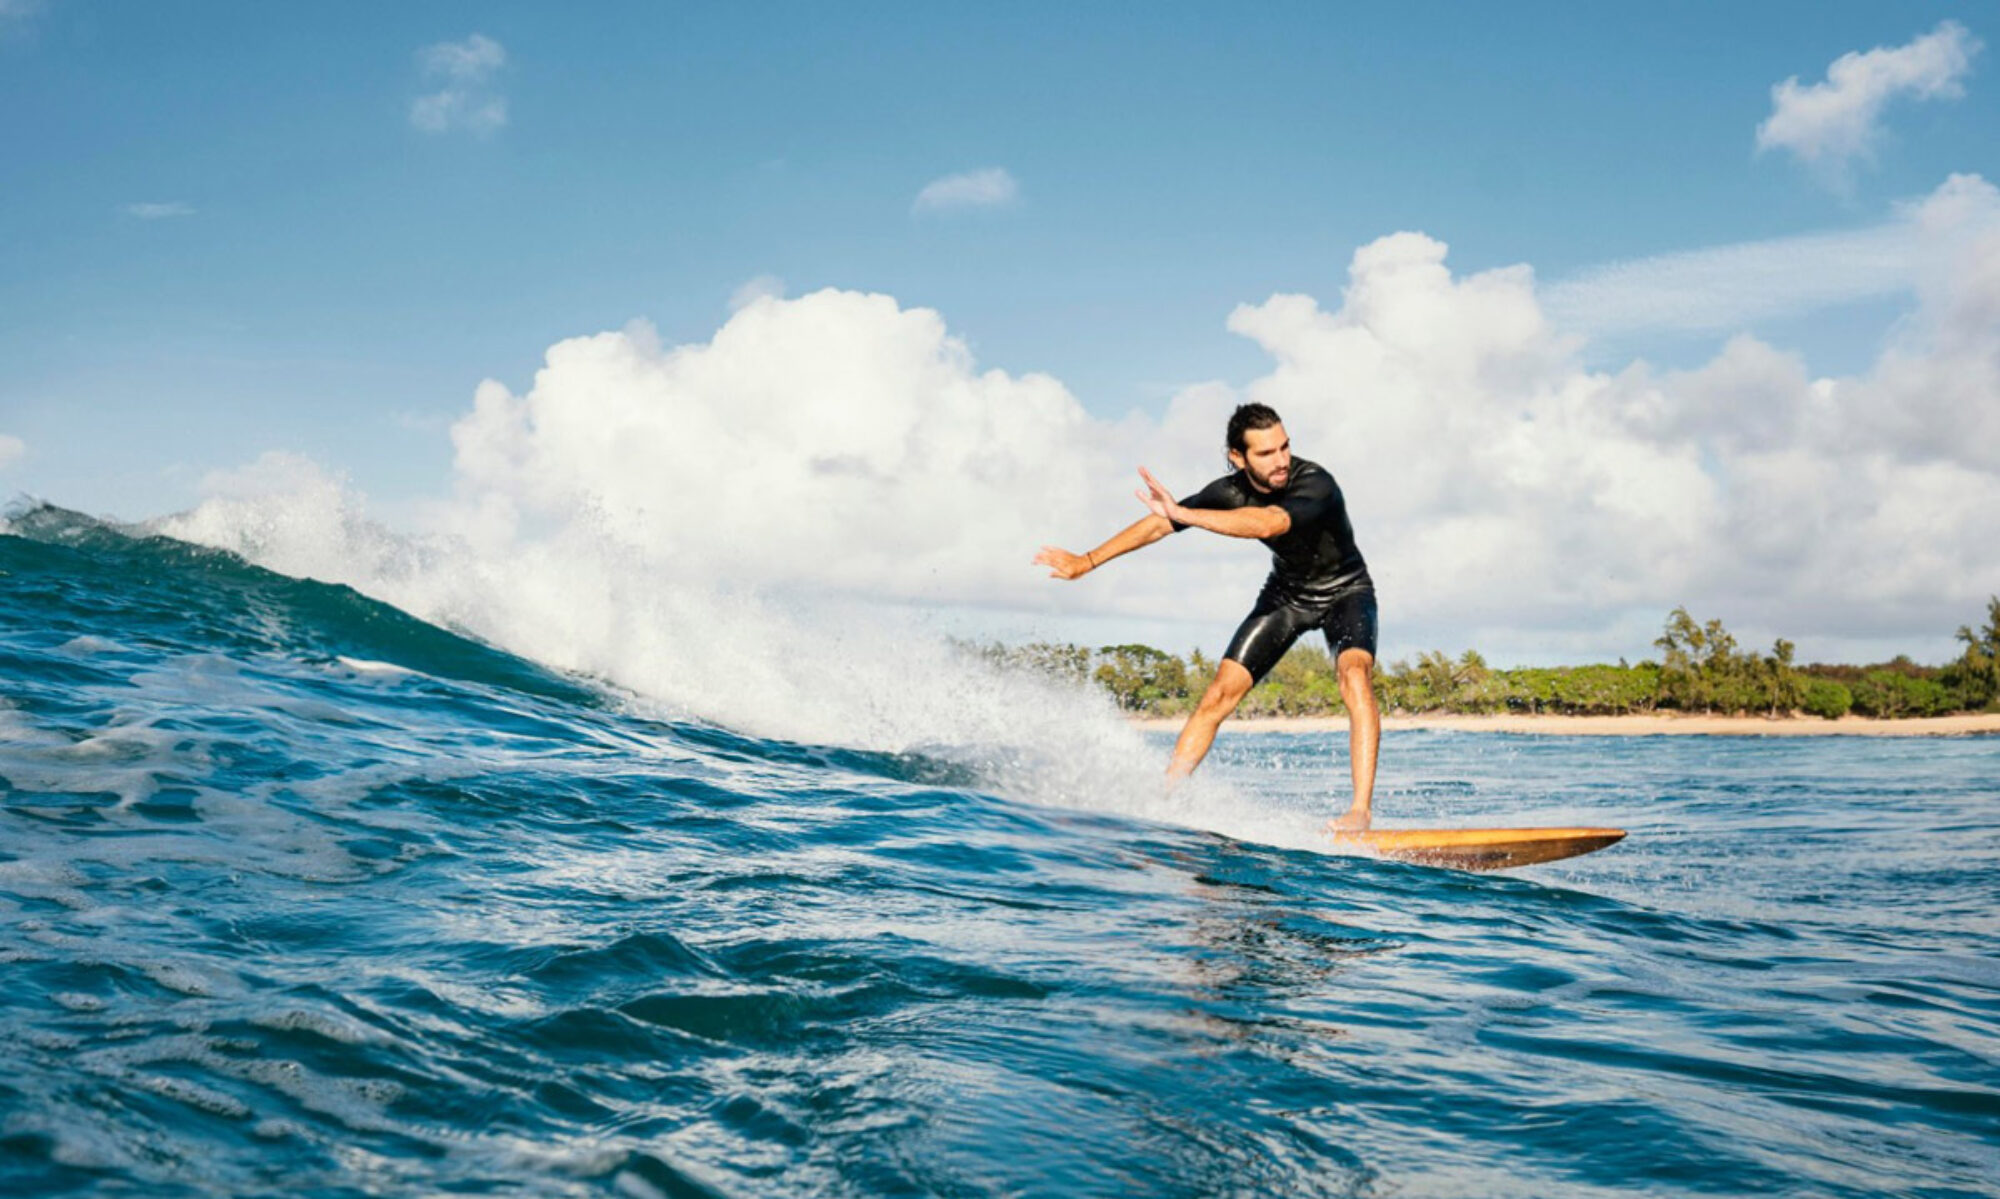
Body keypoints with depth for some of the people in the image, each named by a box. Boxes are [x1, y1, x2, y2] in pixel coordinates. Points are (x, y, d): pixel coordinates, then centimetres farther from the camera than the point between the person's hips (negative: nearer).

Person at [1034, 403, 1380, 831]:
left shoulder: (1314, 483, -33)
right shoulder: (1231, 492, -19)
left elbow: (1266, 524, -52)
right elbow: (1158, 523, -8)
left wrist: (1183, 514, -56)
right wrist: (1086, 561, -6)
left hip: (1345, 591, -4)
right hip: (1285, 593, 4)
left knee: (1354, 676, -31)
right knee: (1220, 694, -5)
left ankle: (1360, 810, -32)